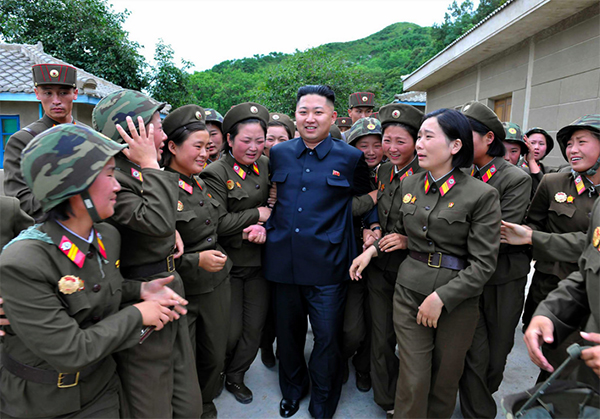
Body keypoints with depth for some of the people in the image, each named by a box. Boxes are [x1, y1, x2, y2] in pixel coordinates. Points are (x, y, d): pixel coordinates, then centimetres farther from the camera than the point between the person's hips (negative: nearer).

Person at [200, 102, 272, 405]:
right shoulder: (216, 173, -12)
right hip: (229, 263, -5)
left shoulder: (266, 166, 5)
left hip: (259, 261, 5)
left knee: (255, 326, 12)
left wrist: (264, 228, -13)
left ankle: (235, 377, 37)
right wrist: (257, 215, -15)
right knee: (231, 330, 5)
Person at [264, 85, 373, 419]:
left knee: (328, 337, 8)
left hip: (327, 265, -3)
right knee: (288, 332, 18)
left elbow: (364, 197, 12)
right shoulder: (279, 154, 6)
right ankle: (292, 390, 44)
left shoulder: (350, 157, -3)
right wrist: (267, 223, 9)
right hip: (283, 262, 3)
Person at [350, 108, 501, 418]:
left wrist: (440, 298, -17)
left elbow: (483, 263, -13)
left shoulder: (482, 195, -12)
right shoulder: (409, 185, 3)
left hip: (457, 297, -2)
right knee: (413, 380, 6)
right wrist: (373, 249, 3)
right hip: (409, 291, 3)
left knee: (445, 378, 17)